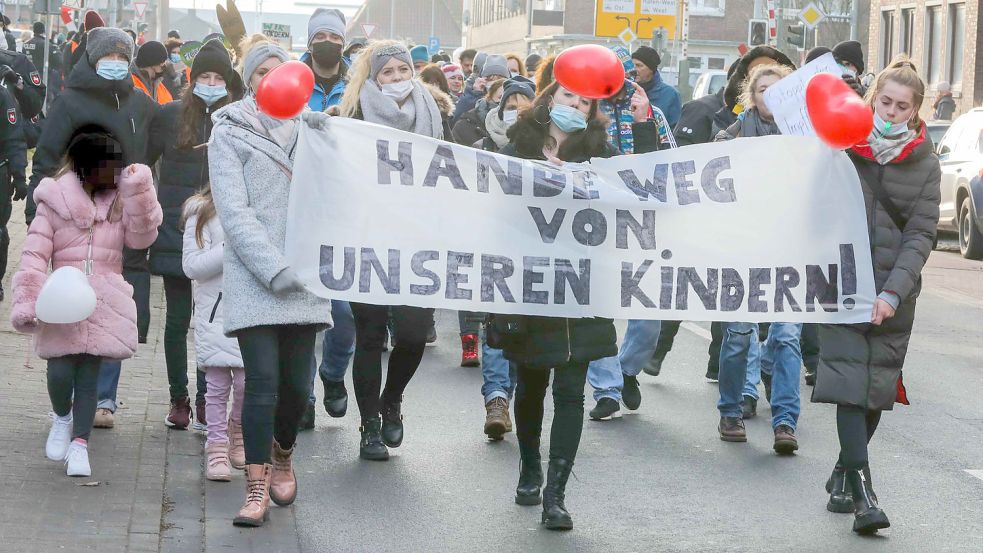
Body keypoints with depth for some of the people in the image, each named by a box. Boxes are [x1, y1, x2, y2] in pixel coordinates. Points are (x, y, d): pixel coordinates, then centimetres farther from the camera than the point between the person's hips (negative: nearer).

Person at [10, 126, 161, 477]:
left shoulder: (120, 201, 10)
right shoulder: (55, 202, -2)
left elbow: (142, 236, -2)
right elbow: (34, 254, -6)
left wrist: (137, 193, -9)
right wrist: (26, 302, -14)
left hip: (104, 304, 2)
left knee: (89, 375, 2)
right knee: (60, 371, -7)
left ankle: (79, 443, 10)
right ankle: (61, 416, 25)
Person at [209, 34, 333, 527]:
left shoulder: (307, 131, 15)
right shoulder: (230, 133, 2)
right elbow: (235, 213, -7)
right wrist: (275, 271, -14)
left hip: (303, 279, 4)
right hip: (253, 282, -4)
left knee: (297, 383, 2)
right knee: (263, 381, -11)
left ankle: (282, 457, 29)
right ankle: (257, 487, -4)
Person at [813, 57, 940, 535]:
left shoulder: (924, 164, 3)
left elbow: (920, 235, -4)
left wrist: (893, 293, -15)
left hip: (894, 292, 1)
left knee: (877, 387, 7)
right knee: (849, 382, -12)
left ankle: (842, 476, 26)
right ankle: (862, 493, -16)